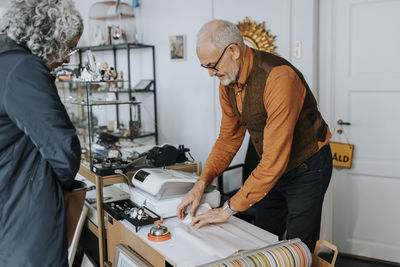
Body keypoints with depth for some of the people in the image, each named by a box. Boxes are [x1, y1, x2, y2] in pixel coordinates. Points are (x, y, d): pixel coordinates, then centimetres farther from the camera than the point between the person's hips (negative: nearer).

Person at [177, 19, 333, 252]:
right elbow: (229, 138, 3)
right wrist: (201, 184, -8)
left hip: (306, 169, -7)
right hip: (270, 170, 7)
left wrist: (230, 208, -28)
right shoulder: (228, 81, -7)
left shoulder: (279, 78, -32)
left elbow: (275, 159, -34)